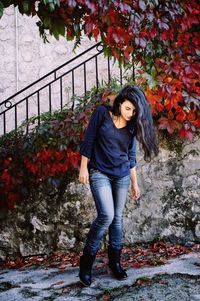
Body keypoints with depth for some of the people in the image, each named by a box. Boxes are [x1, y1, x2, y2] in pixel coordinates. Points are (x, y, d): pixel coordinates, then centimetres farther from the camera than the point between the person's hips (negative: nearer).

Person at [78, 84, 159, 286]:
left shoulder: (132, 125, 4)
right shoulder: (102, 113, -7)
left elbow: (131, 156, 12)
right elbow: (88, 141, -4)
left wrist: (134, 183, 13)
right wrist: (83, 167, -8)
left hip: (122, 175, 5)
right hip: (99, 173, -4)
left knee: (117, 218, 8)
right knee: (106, 215, -19)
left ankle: (115, 261, 23)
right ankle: (87, 260, -2)